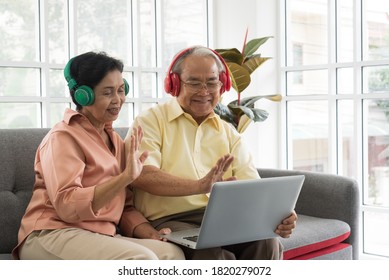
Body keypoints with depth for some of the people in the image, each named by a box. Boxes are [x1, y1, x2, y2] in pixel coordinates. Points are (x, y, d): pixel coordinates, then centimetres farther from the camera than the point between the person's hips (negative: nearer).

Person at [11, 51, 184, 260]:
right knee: (141, 259, -30)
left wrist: (146, 231, -5)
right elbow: (68, 206, -20)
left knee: (172, 253, -18)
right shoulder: (63, 137, -6)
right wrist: (126, 177, -27)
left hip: (101, 236, 7)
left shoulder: (114, 139, 17)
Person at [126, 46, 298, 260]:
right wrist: (199, 186, -28)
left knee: (267, 242, -25)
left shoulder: (229, 133, 21)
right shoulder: (152, 120, 5)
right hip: (169, 220, -5)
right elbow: (141, 175, -13)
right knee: (213, 255, -34)